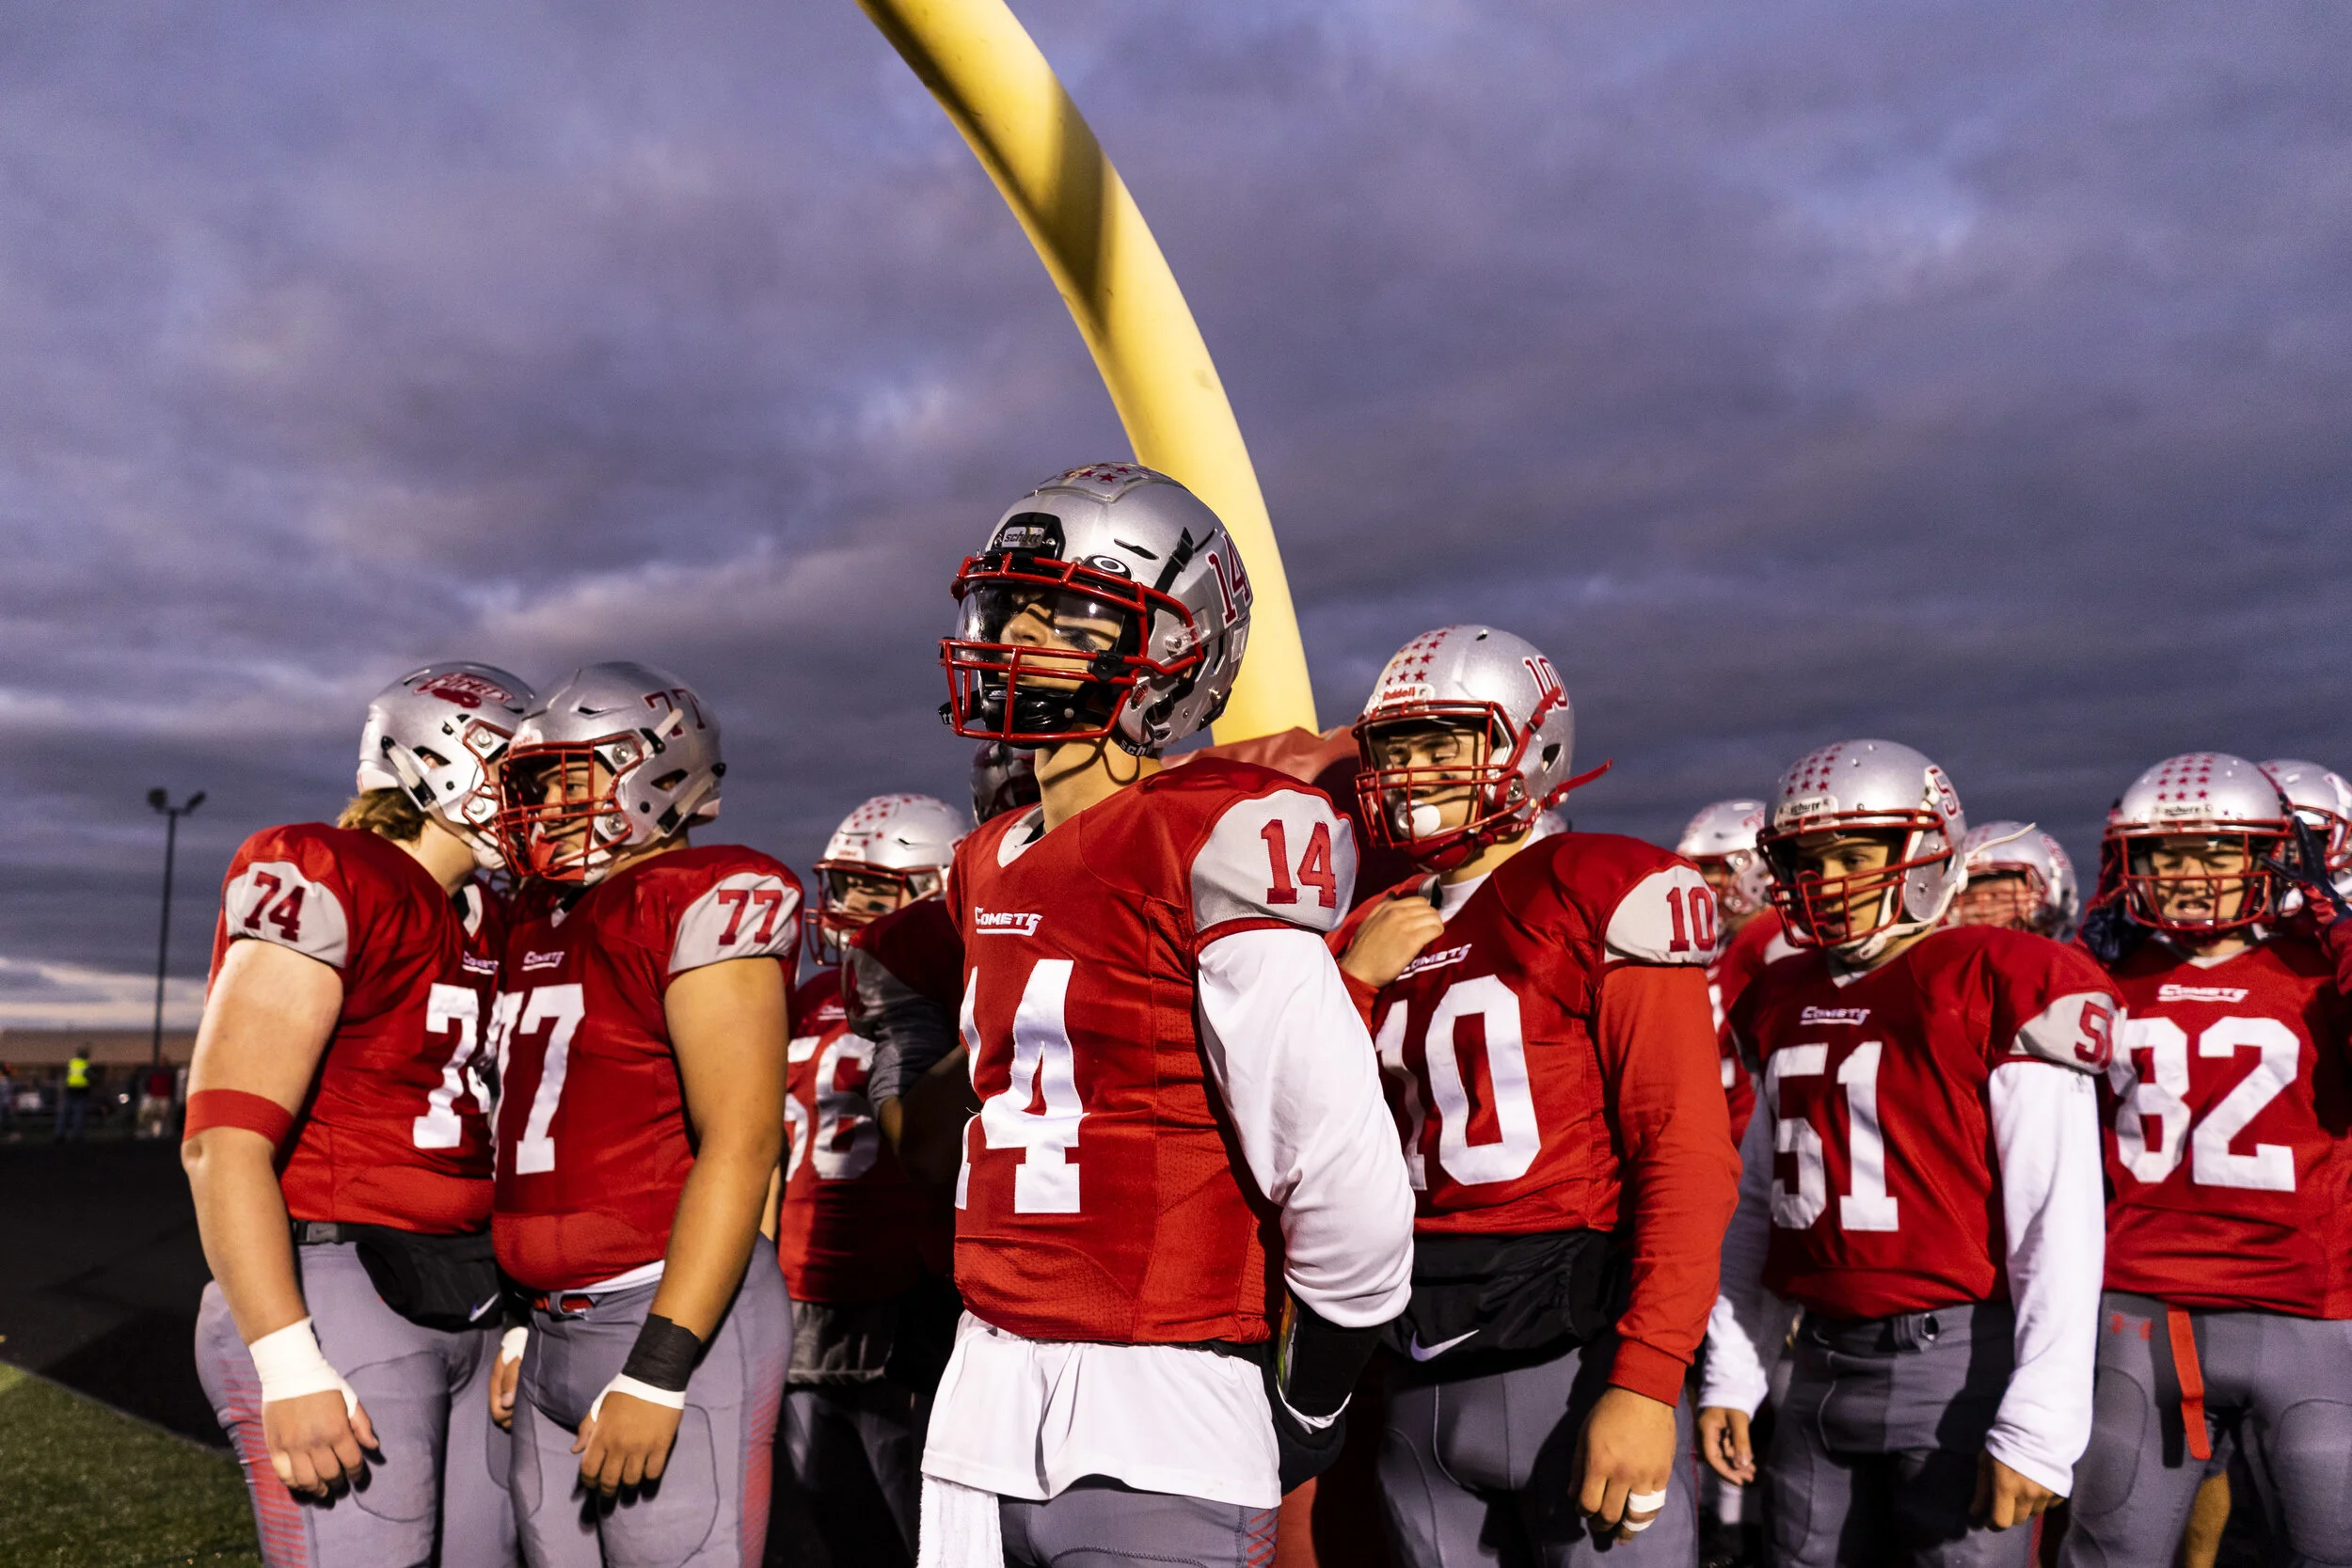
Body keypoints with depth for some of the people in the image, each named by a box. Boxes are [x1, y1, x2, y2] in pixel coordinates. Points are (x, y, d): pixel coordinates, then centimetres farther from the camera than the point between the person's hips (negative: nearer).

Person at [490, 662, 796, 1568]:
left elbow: (741, 1145, -18)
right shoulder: (541, 922, 14)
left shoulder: (701, 905, -11)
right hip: (556, 1329, 8)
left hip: (676, 1320, -8)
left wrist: (657, 1372, -21)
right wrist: (524, 1326, 19)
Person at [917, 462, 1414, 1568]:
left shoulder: (1215, 847, -16)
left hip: (1162, 1416, -7)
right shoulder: (989, 868, 11)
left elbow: (1345, 1172, -20)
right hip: (986, 1388, 8)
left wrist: (1314, 1391, -8)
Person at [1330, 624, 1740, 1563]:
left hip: (1570, 1355, -6)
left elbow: (1687, 1157, -13)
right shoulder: (1380, 933, 13)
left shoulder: (1606, 892, -6)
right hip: (1419, 1378, 6)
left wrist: (1646, 1380, -20)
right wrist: (1355, 983, 1)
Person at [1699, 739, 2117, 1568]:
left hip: (1960, 1361, -6)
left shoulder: (2003, 989, -9)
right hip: (1823, 1363, 6)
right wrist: (1730, 1374, 14)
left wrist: (2037, 1425, -16)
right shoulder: (1787, 1002, 11)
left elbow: (2058, 1222, -13)